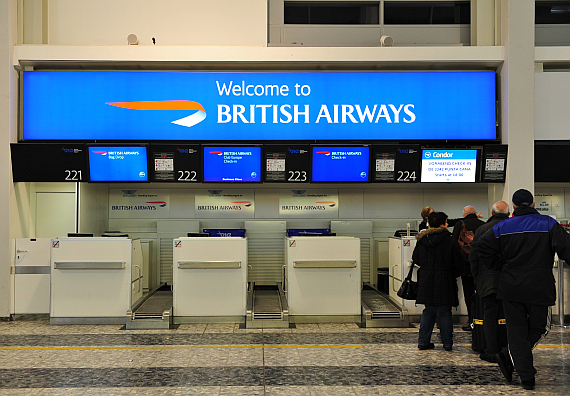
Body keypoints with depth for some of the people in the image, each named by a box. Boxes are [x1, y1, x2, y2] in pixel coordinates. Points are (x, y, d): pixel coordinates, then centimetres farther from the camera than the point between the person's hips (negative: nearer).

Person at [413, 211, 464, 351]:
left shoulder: (422, 240, 1)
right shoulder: (450, 241, -11)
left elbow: (415, 259, 9)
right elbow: (458, 263, -6)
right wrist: (455, 275, 13)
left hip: (426, 281, 4)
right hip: (445, 281, -3)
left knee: (428, 311, 11)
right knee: (445, 312, 5)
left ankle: (423, 341, 11)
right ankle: (447, 343, 10)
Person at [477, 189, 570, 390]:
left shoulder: (502, 227, 4)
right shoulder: (548, 224, -1)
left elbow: (483, 246, -4)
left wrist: (500, 267, 7)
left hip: (511, 288, 2)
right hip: (540, 288, -2)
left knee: (517, 331, 9)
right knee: (539, 327, 14)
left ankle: (527, 377, 4)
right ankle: (509, 357, 0)